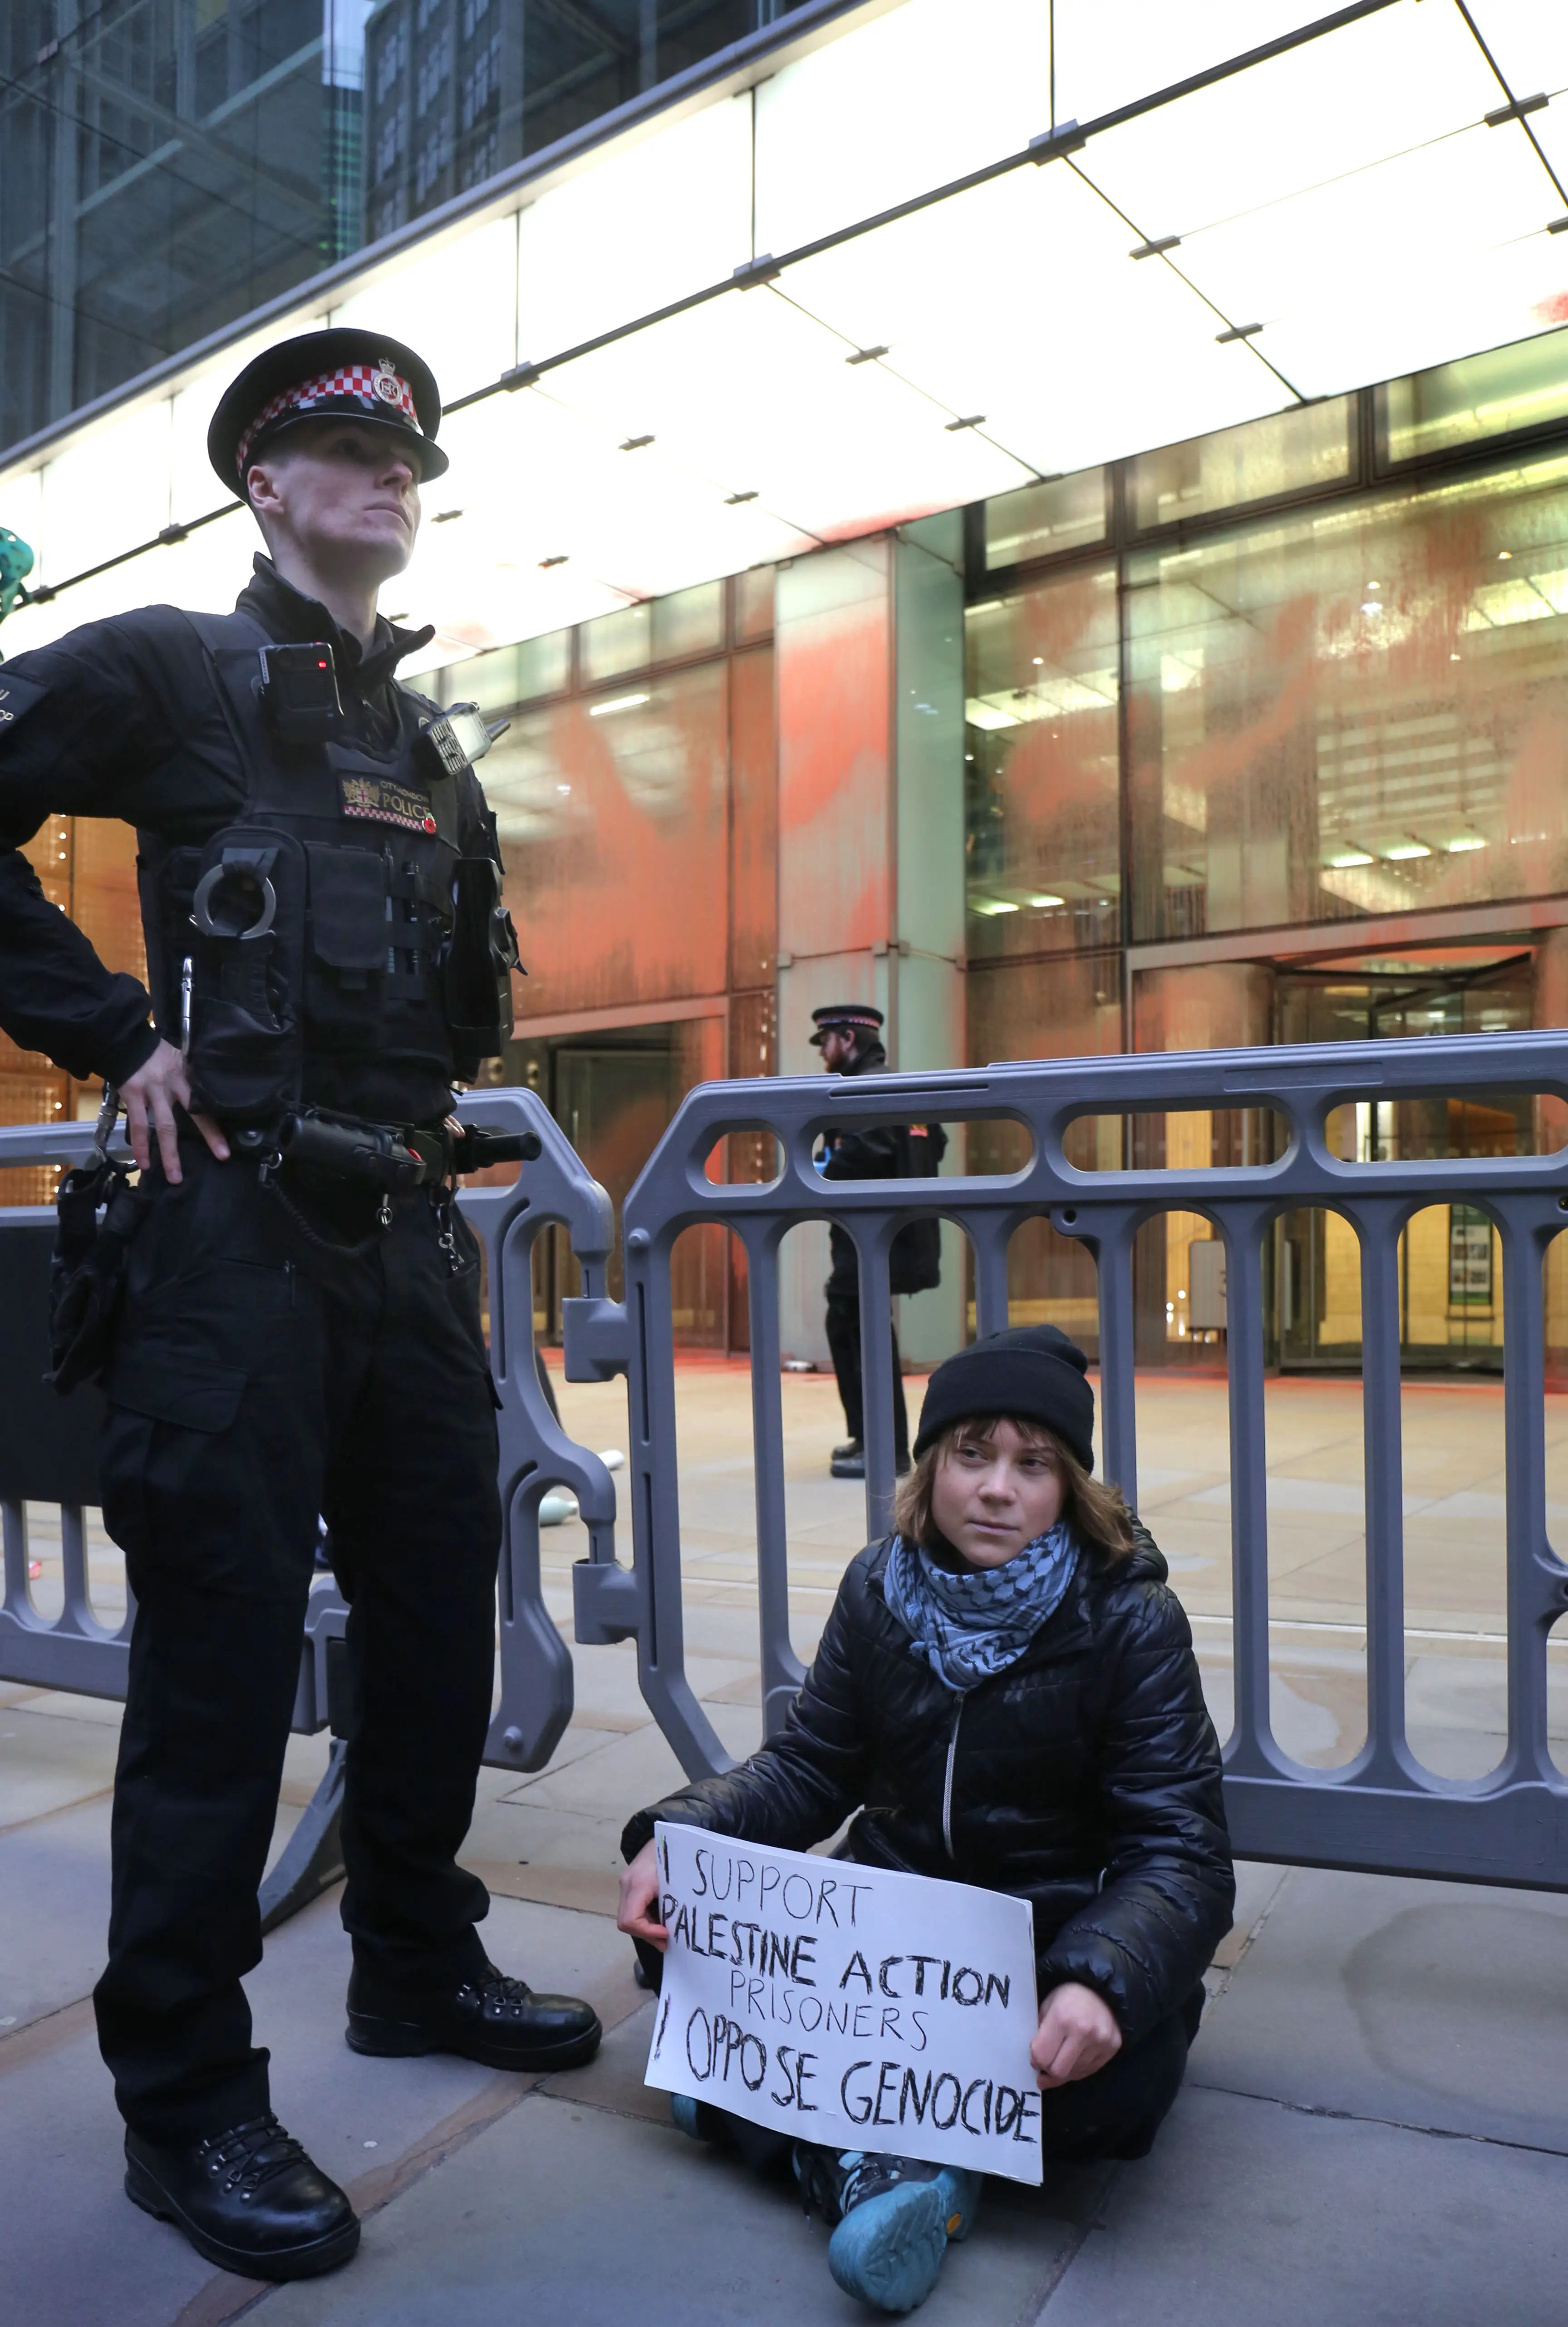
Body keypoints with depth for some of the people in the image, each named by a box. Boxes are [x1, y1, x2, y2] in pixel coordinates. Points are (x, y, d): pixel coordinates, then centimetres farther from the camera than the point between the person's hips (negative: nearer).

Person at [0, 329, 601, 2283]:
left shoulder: (436, 743, 21)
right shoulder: (166, 669, 3)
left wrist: (435, 1077, 7)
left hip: (411, 1230, 7)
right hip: (240, 1225, -6)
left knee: (439, 1612, 12)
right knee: (225, 1645, -3)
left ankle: (418, 1967, 32)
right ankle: (184, 2100, 13)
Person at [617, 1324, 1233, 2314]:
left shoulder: (1129, 1620, -15)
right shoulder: (882, 1589, -4)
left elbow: (1183, 1856, -19)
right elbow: (811, 1769, 4)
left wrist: (1103, 1981, -40)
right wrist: (678, 1836, -15)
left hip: (1061, 1938, -3)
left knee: (1120, 2068, -34)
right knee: (677, 1921, -14)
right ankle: (869, 2162, -25)